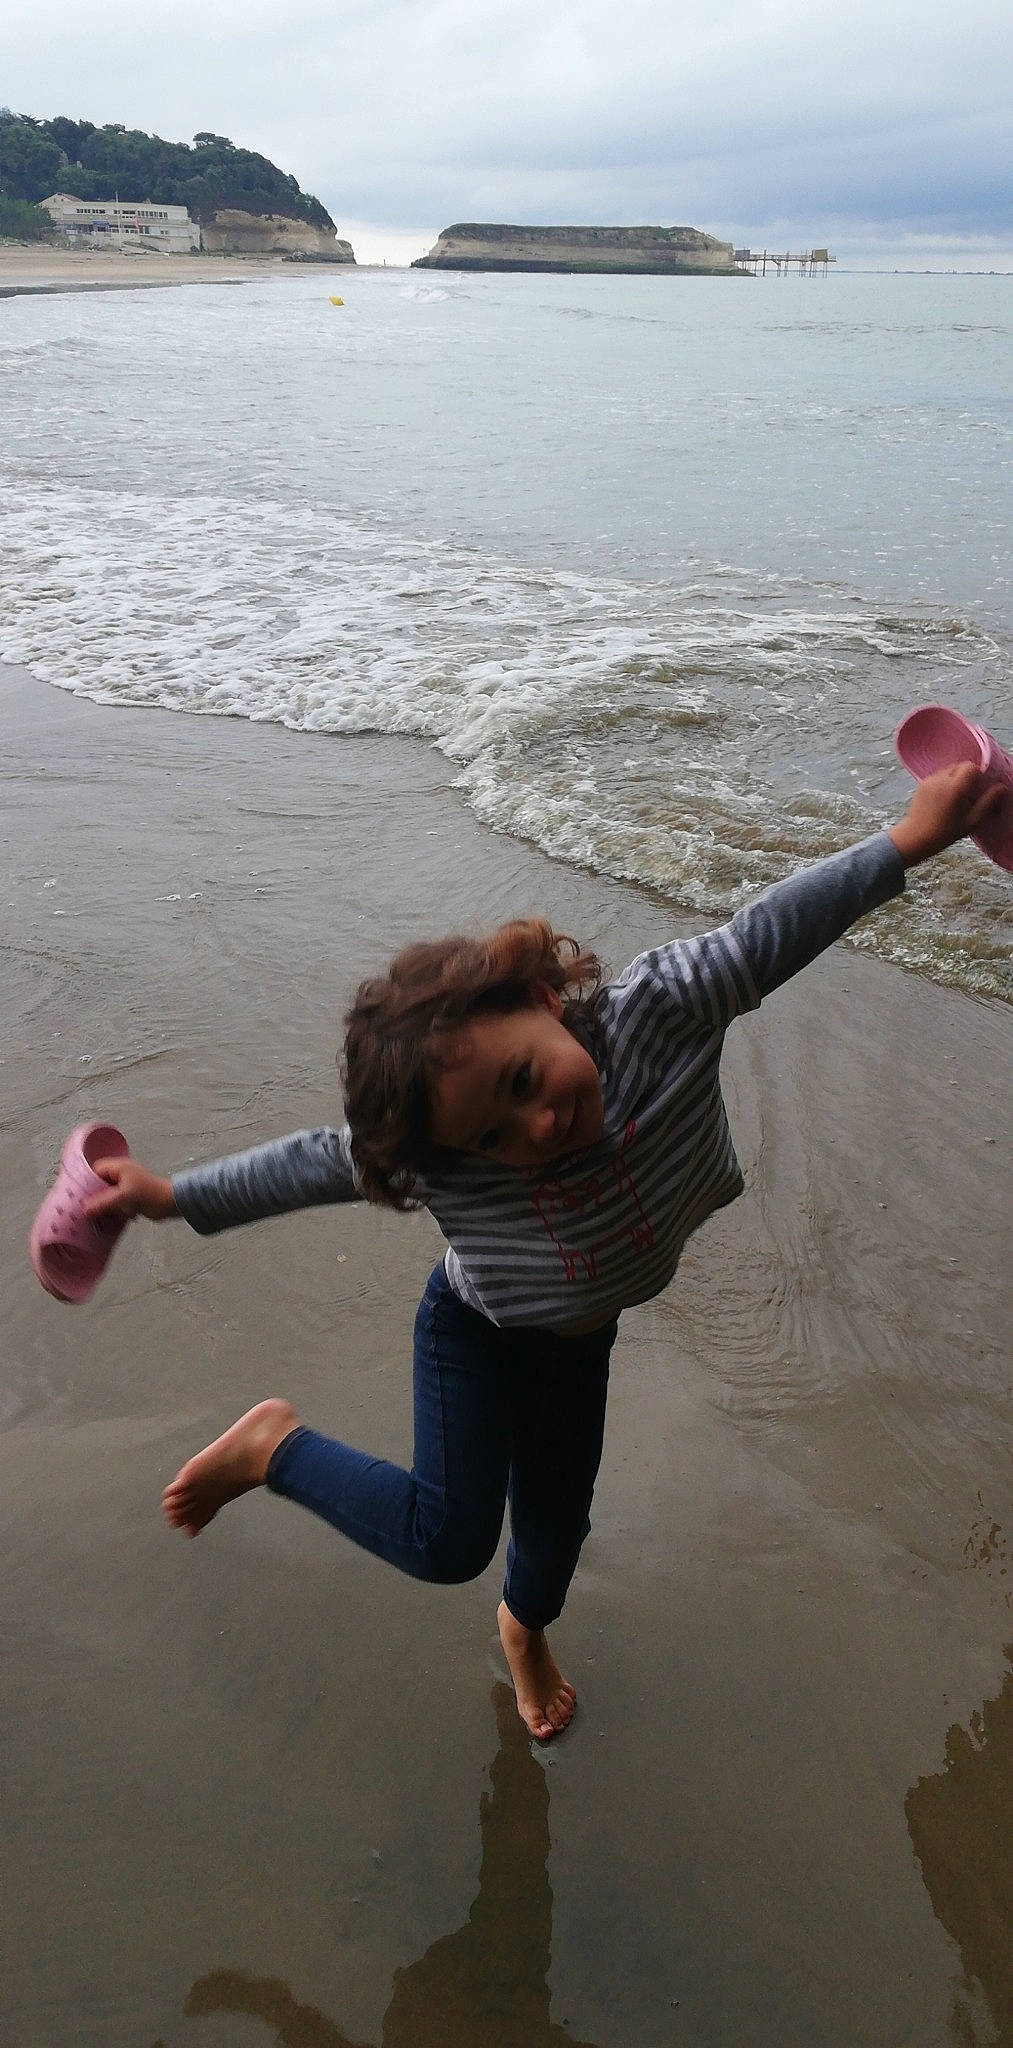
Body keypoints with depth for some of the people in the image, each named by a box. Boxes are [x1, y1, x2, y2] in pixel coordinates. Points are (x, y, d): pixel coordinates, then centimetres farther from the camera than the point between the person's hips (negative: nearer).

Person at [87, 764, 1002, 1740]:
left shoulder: (653, 1009, -37)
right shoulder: (439, 1158, -37)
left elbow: (767, 931, -29)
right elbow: (309, 1164, -22)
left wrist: (906, 840, -28)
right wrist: (170, 1196, -17)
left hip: (581, 1336, 4)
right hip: (480, 1335, -3)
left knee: (556, 1512, 23)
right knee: (449, 1539, -15)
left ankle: (525, 1626, 58)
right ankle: (277, 1445, 7)